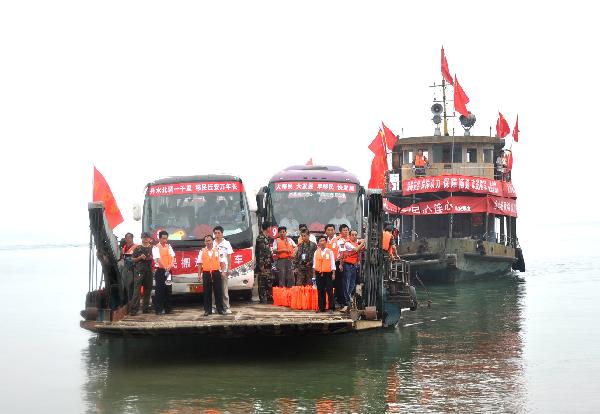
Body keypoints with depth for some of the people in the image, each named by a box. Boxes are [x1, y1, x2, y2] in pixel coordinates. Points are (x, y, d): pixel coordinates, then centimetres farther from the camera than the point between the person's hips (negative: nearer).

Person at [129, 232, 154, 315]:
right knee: (137, 290, -10)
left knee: (148, 290, 6)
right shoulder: (138, 248, 5)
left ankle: (146, 308, 14)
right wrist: (140, 257, -10)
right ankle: (134, 309, -14)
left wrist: (151, 258, -3)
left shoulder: (151, 248, 13)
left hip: (149, 271, 4)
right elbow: (133, 259, 7)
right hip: (139, 270, -4)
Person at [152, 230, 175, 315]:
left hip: (168, 270, 5)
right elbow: (158, 259, -17)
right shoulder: (156, 248, -6)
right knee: (159, 290, -4)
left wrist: (170, 265, -17)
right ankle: (158, 309, -1)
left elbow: (172, 256, 3)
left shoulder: (169, 247, 12)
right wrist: (165, 267, -29)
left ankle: (168, 308, 14)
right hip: (160, 270, -5)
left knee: (168, 289, 7)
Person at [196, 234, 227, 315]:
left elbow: (222, 262, 4)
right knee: (207, 293, 3)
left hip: (216, 272, -1)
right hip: (206, 273, 1)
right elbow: (199, 263, 7)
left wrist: (222, 271, -7)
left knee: (218, 291, 1)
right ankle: (207, 310, 8)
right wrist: (199, 274, 0)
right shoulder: (202, 252, 8)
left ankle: (220, 309, 7)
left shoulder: (218, 251, 6)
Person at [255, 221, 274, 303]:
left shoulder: (267, 238, 16)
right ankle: (263, 299, -3)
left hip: (268, 264, 9)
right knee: (262, 283, -4)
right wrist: (261, 264, -20)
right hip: (263, 264, -9)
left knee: (269, 281, 10)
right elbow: (260, 252, -18)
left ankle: (269, 298, 15)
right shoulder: (260, 238, -13)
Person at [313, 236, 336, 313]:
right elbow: (314, 264, 13)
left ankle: (331, 308, -2)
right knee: (320, 291, 6)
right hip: (319, 274, 3)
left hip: (328, 273, -3)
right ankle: (321, 307, 12)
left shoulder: (330, 252, 2)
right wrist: (314, 274, 9)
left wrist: (333, 274, -4)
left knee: (329, 291, -4)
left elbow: (332, 263, 1)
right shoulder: (316, 252, 10)